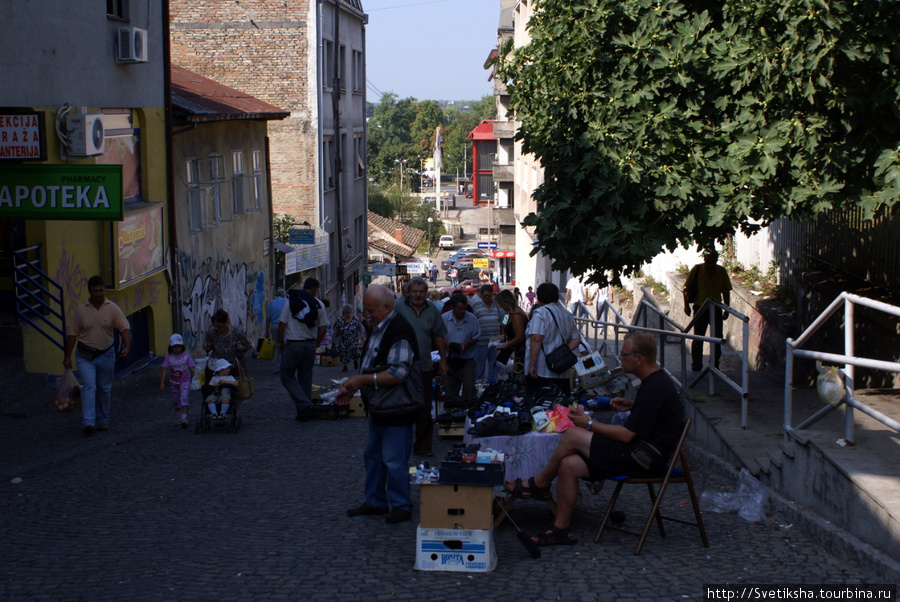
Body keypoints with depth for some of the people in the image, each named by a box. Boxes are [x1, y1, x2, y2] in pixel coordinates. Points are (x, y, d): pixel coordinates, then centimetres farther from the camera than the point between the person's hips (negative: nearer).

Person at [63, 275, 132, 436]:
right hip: (85, 356, -1)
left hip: (106, 355, 2)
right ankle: (88, 422, -21)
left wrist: (127, 347, -24)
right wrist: (67, 357, 2)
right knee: (89, 386, -15)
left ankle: (103, 420, 28)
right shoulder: (81, 310, -4)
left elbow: (125, 328, -7)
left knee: (104, 389, 11)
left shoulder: (112, 308, -4)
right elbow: (72, 334, 2)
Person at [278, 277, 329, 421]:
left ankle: (304, 405, -11)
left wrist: (280, 342, 7)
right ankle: (305, 411, 12)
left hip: (293, 345, -3)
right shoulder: (319, 304, 2)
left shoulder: (290, 301, -4)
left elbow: (282, 324, -6)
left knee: (287, 377, 4)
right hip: (310, 345, 3)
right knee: (305, 379, 13)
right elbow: (323, 328, 3)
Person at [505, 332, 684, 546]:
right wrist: (632, 405, 15)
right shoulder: (654, 380, 12)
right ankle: (561, 528, 2)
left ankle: (539, 484, 6)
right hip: (641, 452, 10)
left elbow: (626, 435, -20)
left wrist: (590, 424, -7)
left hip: (644, 457, -10)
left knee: (572, 435, -15)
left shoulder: (655, 387, -19)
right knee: (568, 465, -3)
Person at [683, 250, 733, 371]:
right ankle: (696, 366, 13)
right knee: (698, 338, 4)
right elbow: (687, 288, -1)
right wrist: (686, 305, -7)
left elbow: (726, 291, 8)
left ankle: (715, 364, 16)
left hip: (716, 309, 2)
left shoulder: (721, 272, -1)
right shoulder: (697, 270, -8)